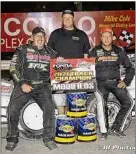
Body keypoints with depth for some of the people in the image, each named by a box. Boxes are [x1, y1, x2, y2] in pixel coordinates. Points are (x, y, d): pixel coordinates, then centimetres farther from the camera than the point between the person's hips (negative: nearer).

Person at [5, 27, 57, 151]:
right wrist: (22, 84, -10)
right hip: (24, 84, -1)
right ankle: (12, 139, -1)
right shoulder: (23, 50, 7)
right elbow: (14, 68, 1)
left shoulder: (50, 52, 16)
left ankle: (49, 138, -3)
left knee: (49, 108, -20)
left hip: (43, 86, 2)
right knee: (13, 108, -18)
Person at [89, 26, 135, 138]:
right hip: (101, 83, -1)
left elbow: (130, 68, 14)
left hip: (116, 82, 2)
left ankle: (116, 128, -6)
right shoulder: (94, 51, 7)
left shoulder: (119, 51, 10)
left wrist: (125, 82, 2)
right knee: (102, 106, -20)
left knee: (128, 103, -17)